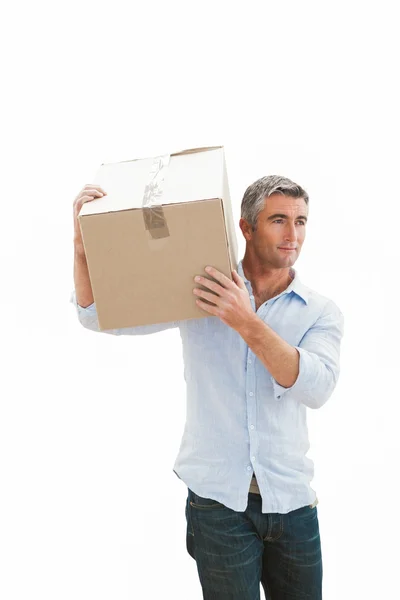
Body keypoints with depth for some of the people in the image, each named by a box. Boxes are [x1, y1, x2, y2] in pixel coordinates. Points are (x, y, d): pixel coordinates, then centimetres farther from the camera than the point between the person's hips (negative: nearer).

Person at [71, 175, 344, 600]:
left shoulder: (321, 312, 0)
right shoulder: (198, 292, -2)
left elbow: (316, 388, -18)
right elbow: (98, 315, -3)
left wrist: (245, 323, -28)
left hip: (292, 501, 2)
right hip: (218, 500, -2)